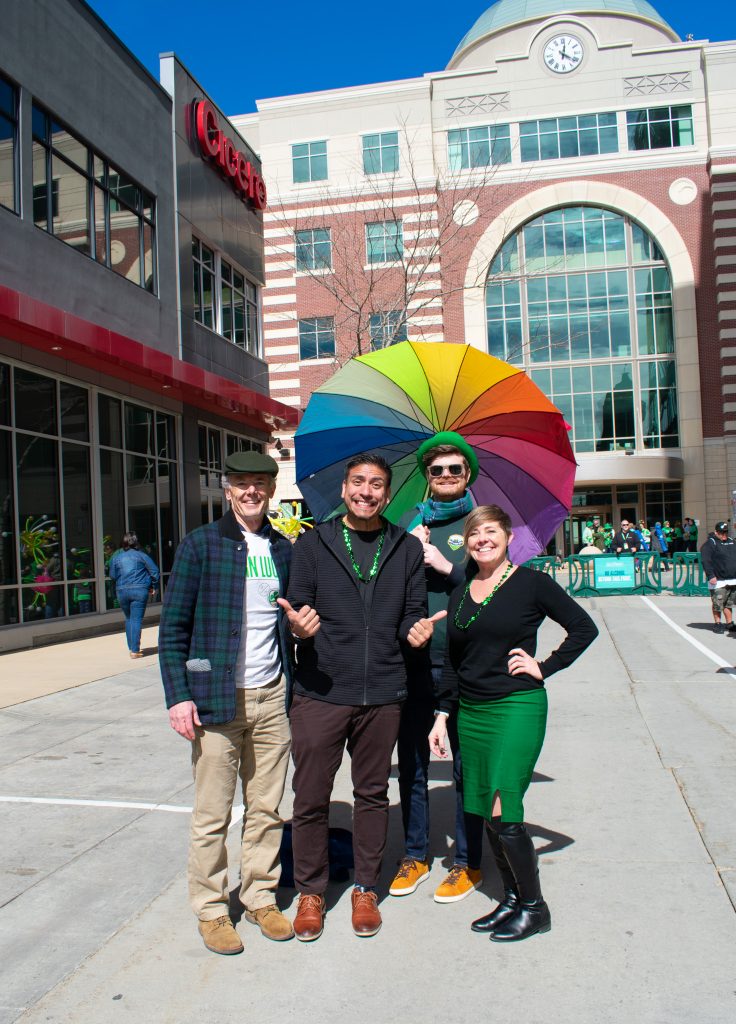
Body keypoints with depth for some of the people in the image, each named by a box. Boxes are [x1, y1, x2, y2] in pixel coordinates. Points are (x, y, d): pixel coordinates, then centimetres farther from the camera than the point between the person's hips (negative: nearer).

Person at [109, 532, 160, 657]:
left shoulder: (116, 556, 8)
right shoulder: (140, 555, 0)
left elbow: (112, 575, 9)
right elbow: (154, 571, -2)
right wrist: (153, 587, 10)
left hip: (122, 591, 3)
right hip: (139, 590, -3)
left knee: (128, 619, 19)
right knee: (136, 619, -4)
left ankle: (131, 648, 23)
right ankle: (135, 650, -8)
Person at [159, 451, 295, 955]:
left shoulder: (283, 549, 9)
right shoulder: (201, 544, -2)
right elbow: (173, 627, -4)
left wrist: (293, 692, 9)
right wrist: (179, 696, -11)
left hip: (272, 698, 4)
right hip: (217, 699, -3)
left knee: (267, 809, 12)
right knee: (213, 815, 6)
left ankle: (261, 898, 28)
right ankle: (211, 909, 23)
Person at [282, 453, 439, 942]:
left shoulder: (407, 548, 8)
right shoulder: (313, 543, 3)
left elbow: (414, 612, 11)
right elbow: (298, 607, 2)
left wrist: (415, 630, -11)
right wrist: (298, 625, -20)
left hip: (383, 694, 2)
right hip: (320, 692, -1)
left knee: (373, 794, 14)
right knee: (311, 798, 5)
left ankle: (366, 888, 32)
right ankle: (311, 891, 26)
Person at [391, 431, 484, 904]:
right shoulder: (409, 523, 10)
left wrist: (448, 567, -16)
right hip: (413, 660, 3)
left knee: (466, 765, 9)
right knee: (412, 763, 12)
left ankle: (468, 863, 24)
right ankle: (415, 855, 29)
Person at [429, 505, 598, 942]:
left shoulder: (531, 583, -6)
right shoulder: (460, 594, 10)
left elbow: (584, 628, -1)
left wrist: (544, 667, -7)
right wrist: (443, 716, 11)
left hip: (517, 707, -6)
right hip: (470, 712, 6)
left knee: (503, 812, -9)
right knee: (486, 814, 10)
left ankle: (534, 906, 10)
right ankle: (511, 900, 26)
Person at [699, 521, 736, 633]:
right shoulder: (710, 544, -7)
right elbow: (705, 561, -15)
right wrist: (711, 575, -22)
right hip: (718, 582, -6)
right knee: (717, 604, -1)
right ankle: (717, 623, 10)